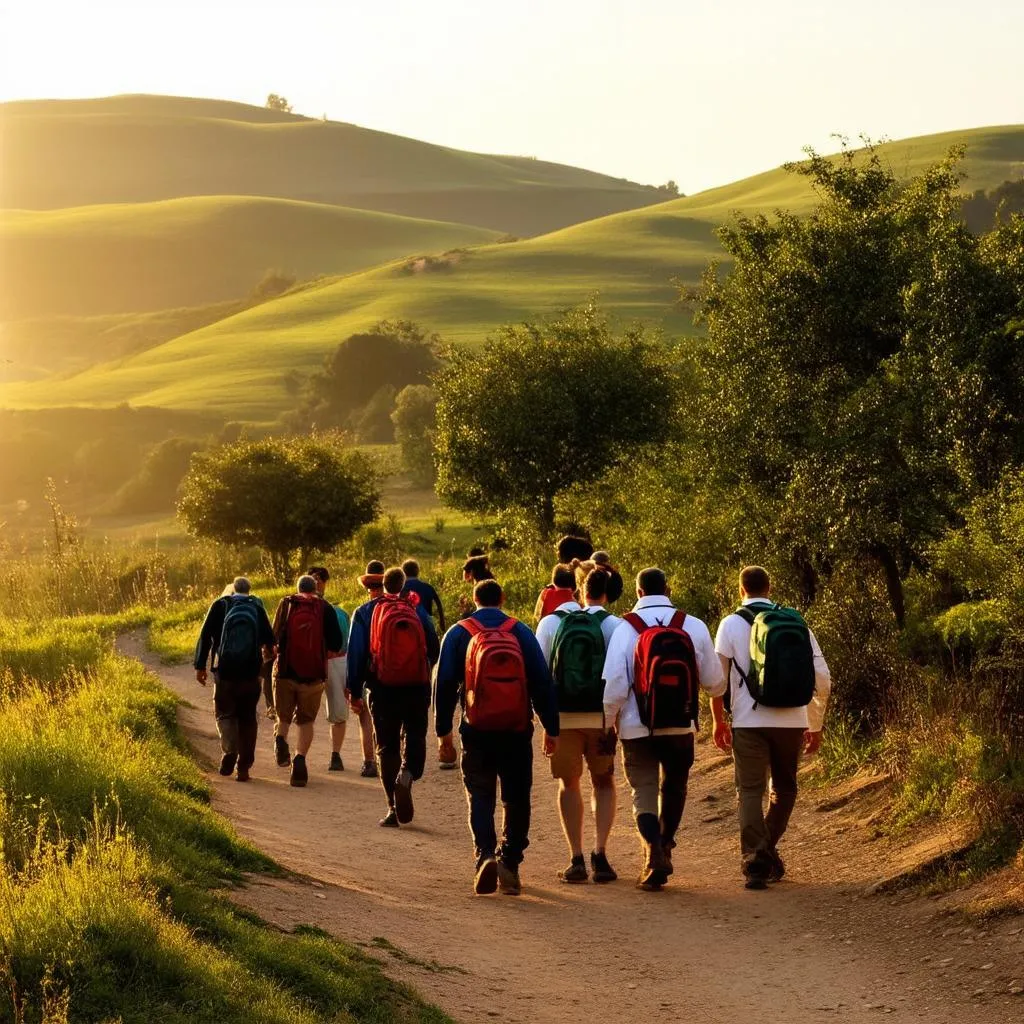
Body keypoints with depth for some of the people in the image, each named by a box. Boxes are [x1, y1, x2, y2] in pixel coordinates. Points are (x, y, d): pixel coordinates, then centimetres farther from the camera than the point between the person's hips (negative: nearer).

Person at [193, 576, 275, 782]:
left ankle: (229, 750, -16)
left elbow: (205, 636, -1)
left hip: (225, 672, -1)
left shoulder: (220, 605, 3)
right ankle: (244, 767, 7)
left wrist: (200, 666, 3)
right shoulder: (257, 608, 4)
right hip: (251, 673, 1)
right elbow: (269, 641, 4)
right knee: (247, 717, 9)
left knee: (225, 713, 10)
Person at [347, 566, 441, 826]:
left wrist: (355, 691, 5)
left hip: (382, 690, 0)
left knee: (386, 746, 8)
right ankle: (408, 772, -21)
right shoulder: (418, 610, 4)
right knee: (414, 737, 12)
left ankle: (394, 808, 4)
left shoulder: (366, 612, 3)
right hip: (417, 688, 0)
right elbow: (434, 651, 6)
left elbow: (356, 654, 0)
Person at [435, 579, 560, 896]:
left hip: (478, 731, -1)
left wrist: (443, 729, 7)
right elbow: (542, 682, 0)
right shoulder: (521, 632, 3)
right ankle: (510, 863, 7)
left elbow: (445, 684, 0)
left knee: (480, 798, 5)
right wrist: (551, 728, 5)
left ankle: (485, 855, -15)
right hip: (517, 731, 1)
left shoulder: (458, 634, 1)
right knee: (516, 799, 11)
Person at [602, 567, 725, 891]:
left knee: (644, 794, 3)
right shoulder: (694, 627, -2)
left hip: (637, 728, -2)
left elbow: (614, 686, -11)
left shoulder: (625, 630, -7)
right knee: (674, 788, 22)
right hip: (681, 727, 2)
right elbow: (715, 682, 2)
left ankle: (654, 855, -15)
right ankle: (665, 846, 31)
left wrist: (605, 726, 2)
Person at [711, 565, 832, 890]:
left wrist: (719, 721, 17)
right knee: (784, 789, 20)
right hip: (792, 721, 2)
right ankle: (768, 850, 20)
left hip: (750, 721, -2)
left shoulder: (732, 625, 1)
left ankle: (755, 864, -9)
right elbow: (822, 678, 7)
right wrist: (816, 726, 17)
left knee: (751, 791, 2)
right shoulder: (797, 623, 8)